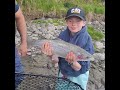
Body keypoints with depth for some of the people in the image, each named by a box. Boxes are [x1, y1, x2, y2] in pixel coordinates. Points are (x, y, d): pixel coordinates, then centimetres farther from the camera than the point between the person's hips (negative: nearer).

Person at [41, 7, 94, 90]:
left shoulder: (86, 40, -24)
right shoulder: (63, 35, -15)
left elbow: (80, 68, -22)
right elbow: (57, 60, -15)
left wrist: (72, 62, -42)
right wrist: (52, 55, -36)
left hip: (79, 76, -3)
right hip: (62, 72, 3)